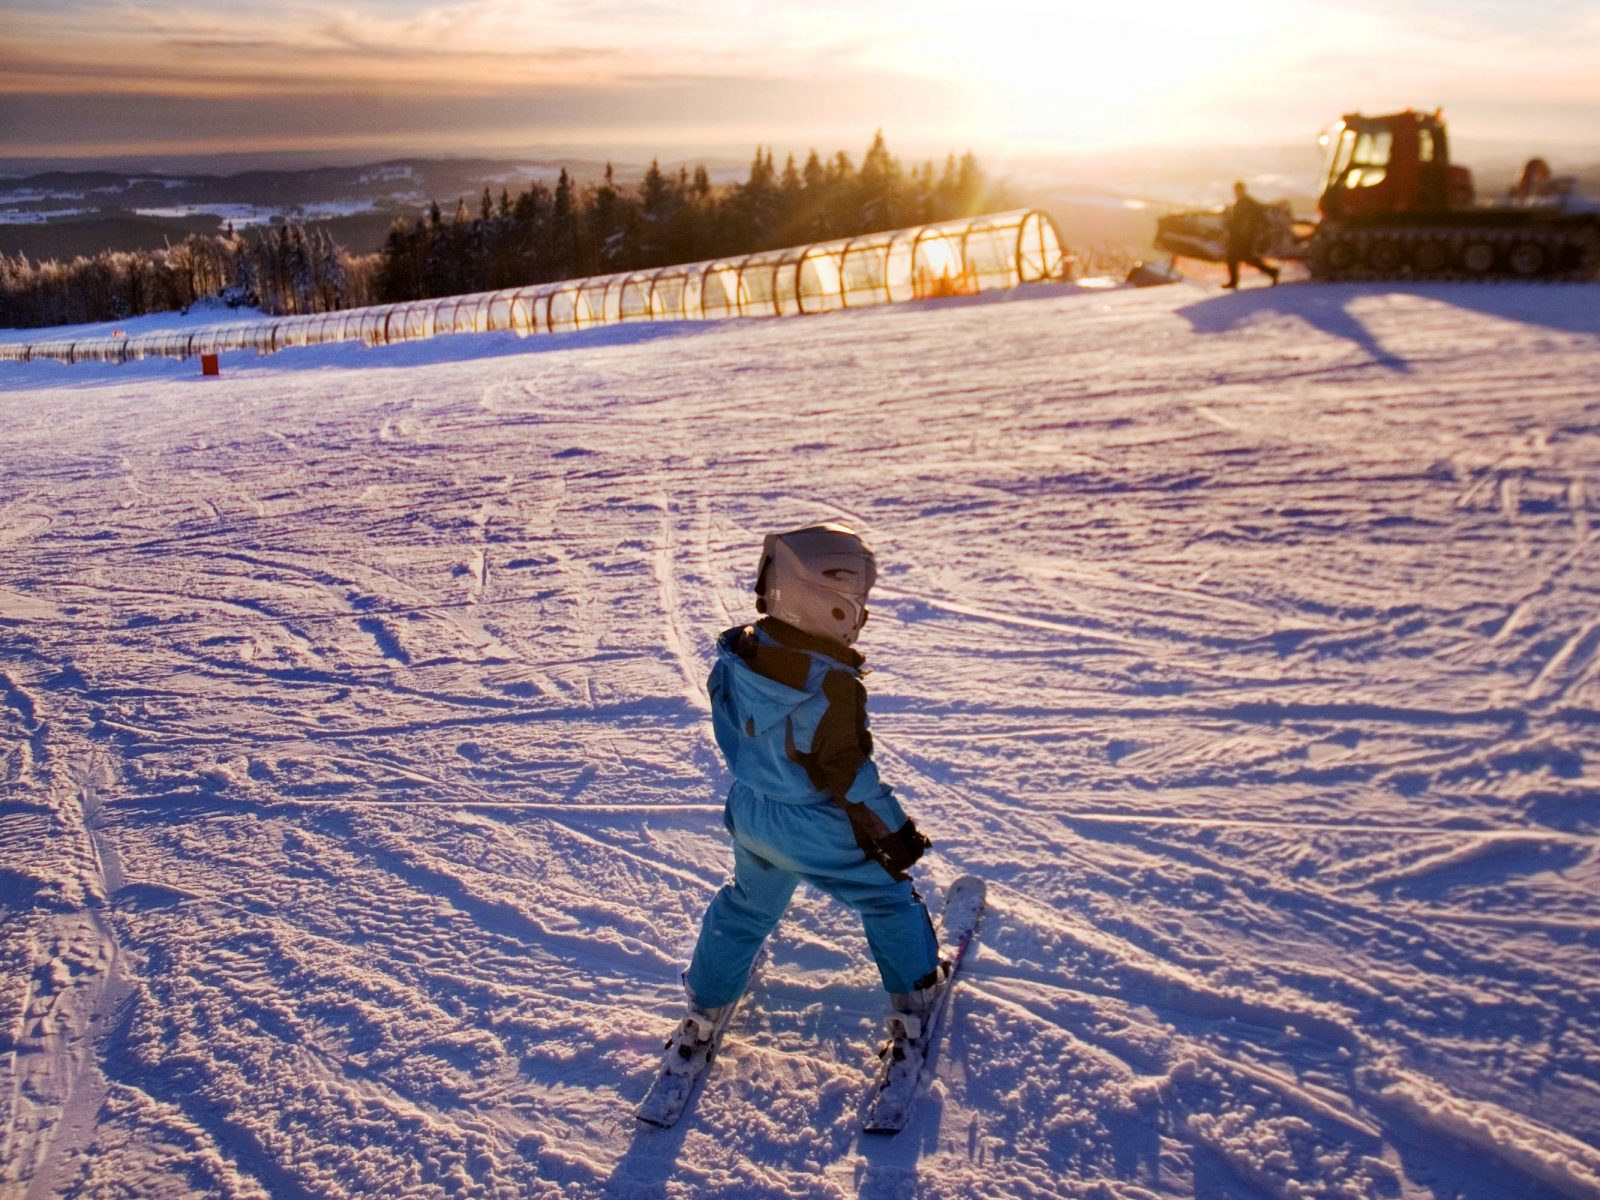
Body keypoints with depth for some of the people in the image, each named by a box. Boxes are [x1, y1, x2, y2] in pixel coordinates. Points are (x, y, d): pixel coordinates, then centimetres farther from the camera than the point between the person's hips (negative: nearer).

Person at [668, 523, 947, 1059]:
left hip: (749, 815, 6)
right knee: (888, 898, 19)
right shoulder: (832, 686, -32)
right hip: (819, 833, -6)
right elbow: (847, 772, -24)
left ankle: (702, 1009, 42)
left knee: (747, 906, 29)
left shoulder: (736, 654, -11)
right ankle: (913, 1000, 35)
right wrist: (894, 833, -11)